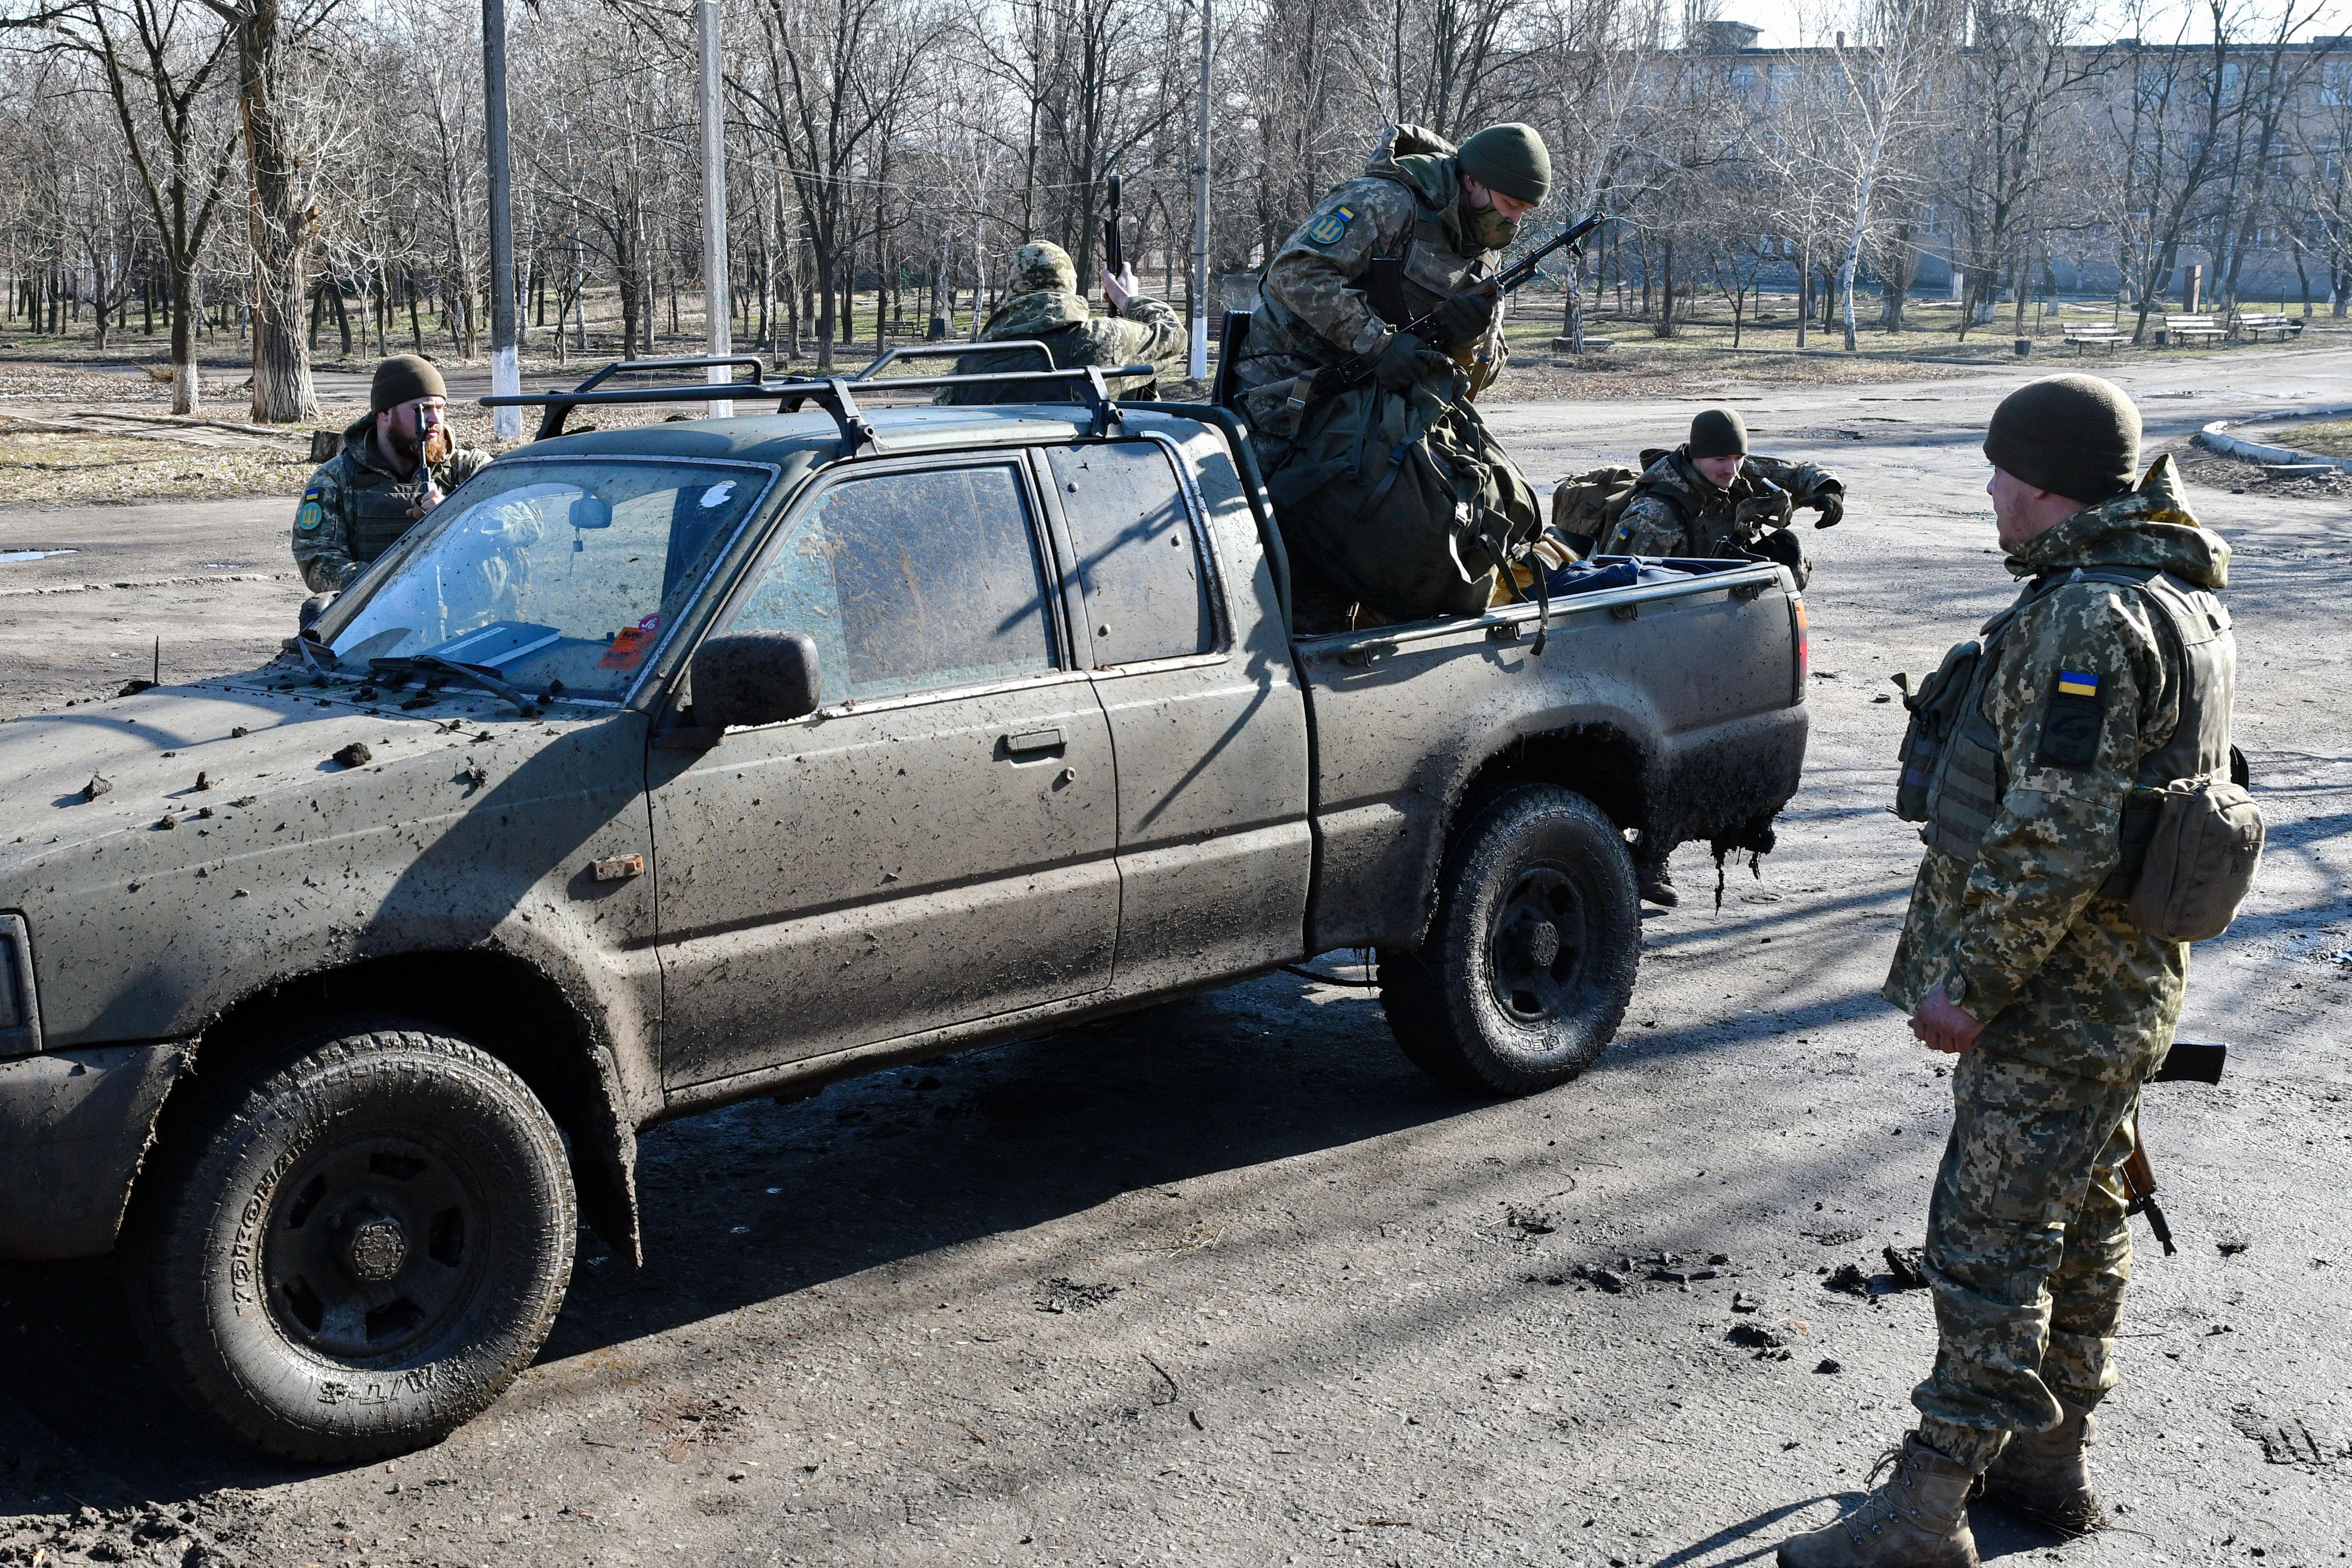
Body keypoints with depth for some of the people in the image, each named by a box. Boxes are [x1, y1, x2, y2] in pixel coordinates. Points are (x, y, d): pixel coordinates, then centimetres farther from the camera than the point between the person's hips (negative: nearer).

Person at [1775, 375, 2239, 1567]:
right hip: (2122, 985, 11)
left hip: (2055, 1001, -11)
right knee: (2076, 1220, 19)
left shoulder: (2090, 618, -22)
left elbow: (2055, 837, -28)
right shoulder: (2176, 598, 12)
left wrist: (1968, 981, -21)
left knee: (1988, 1242, -6)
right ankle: (2052, 1460, 32)